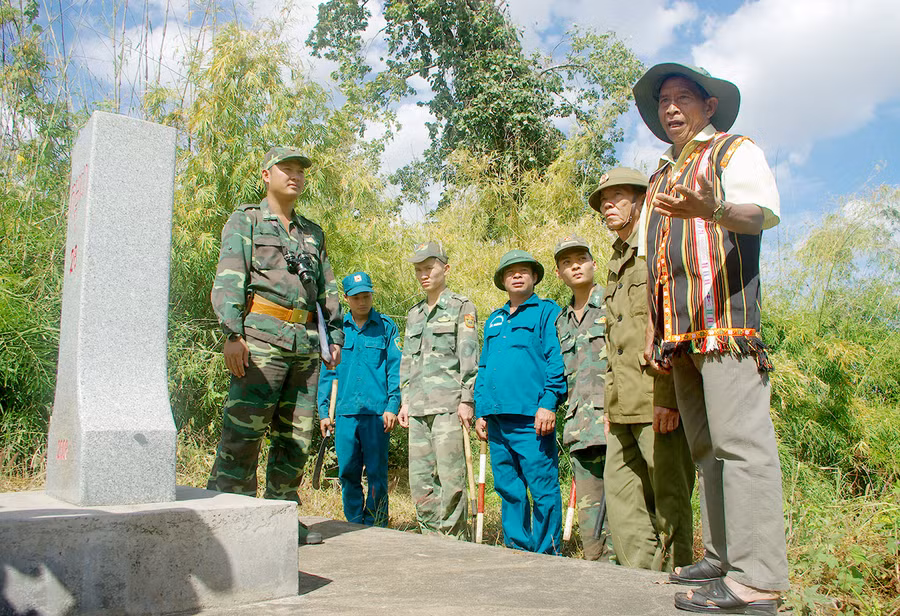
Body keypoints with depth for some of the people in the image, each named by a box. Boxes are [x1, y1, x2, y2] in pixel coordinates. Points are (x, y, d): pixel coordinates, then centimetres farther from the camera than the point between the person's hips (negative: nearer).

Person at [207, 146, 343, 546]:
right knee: (244, 430, -10)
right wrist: (232, 333, -17)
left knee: (296, 436, 7)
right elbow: (228, 279, -5)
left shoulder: (313, 233, 24)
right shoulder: (245, 220, 8)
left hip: (306, 343, 6)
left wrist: (335, 336, 15)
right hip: (262, 336, -6)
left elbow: (328, 290, 24)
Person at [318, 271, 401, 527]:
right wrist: (323, 411, 9)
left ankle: (376, 528, 12)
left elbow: (395, 369, 2)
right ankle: (355, 527, 20)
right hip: (344, 412, 3)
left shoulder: (386, 326, 5)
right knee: (348, 473, 7)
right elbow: (327, 372, 14)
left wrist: (393, 406, -7)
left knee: (376, 472, 0)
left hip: (377, 412, -3)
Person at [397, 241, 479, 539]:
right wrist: (405, 400, 15)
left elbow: (469, 356, -4)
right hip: (418, 406, 6)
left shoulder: (461, 307, 2)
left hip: (448, 403, -6)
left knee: (450, 477, -6)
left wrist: (466, 399, -11)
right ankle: (433, 538, 17)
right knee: (419, 480, 6)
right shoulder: (414, 314, 20)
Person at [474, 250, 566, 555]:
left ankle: (546, 556, 8)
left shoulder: (547, 311, 4)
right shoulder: (493, 320, 22)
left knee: (543, 489, -3)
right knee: (508, 489, 12)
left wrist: (548, 404, -16)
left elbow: (556, 361, -6)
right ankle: (517, 550, 23)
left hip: (531, 418, -6)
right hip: (496, 417, 6)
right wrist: (480, 411, 16)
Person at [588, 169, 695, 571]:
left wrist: (668, 396, -20)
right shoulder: (616, 263, 23)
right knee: (621, 493, 10)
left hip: (658, 401, -9)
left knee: (669, 500, 0)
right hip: (625, 406, 9)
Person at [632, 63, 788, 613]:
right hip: (681, 333, 8)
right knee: (707, 447, 8)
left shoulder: (736, 151, 7)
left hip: (726, 320, -8)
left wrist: (712, 208, -34)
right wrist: (654, 331, 18)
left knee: (740, 439, -13)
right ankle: (723, 558, 15)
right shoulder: (663, 176, 28)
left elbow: (759, 213, -12)